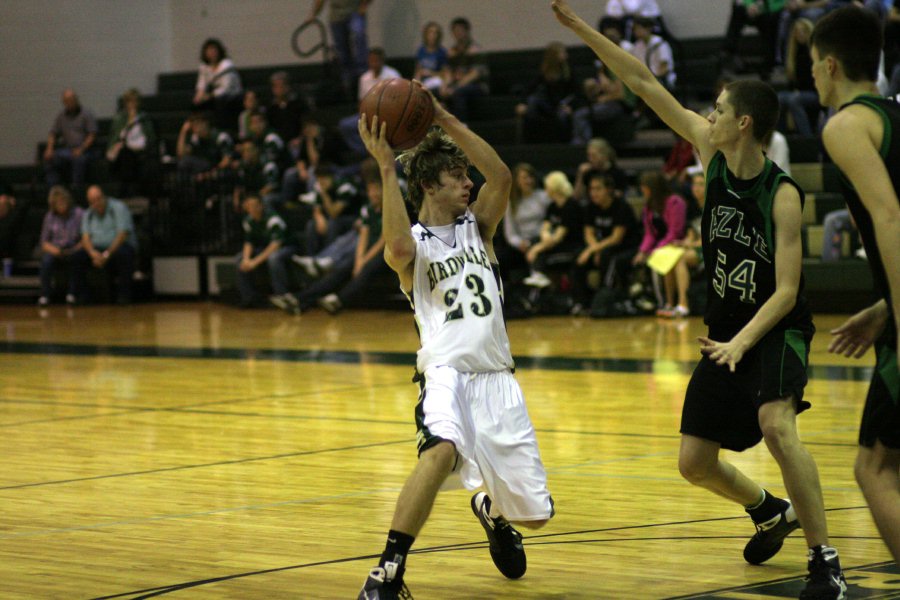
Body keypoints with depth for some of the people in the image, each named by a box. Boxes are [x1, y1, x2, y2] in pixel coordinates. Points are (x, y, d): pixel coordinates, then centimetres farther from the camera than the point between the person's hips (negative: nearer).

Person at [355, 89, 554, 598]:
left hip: (497, 375, 5)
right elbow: (399, 246, -24)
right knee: (442, 450, -38)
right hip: (447, 370, -4)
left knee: (535, 513, 8)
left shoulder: (477, 226, 13)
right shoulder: (413, 244, 3)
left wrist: (447, 122, -11)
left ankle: (491, 510, 47)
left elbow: (502, 176, -6)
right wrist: (386, 168, -23)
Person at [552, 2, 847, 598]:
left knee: (776, 423, -34)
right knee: (695, 463, 7)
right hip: (726, 329, 7)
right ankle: (773, 512, 37)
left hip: (776, 330, -7)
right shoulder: (712, 153, -6)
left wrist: (742, 342, -39)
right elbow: (646, 85, -4)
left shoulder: (782, 195, -22)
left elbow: (786, 291, -24)